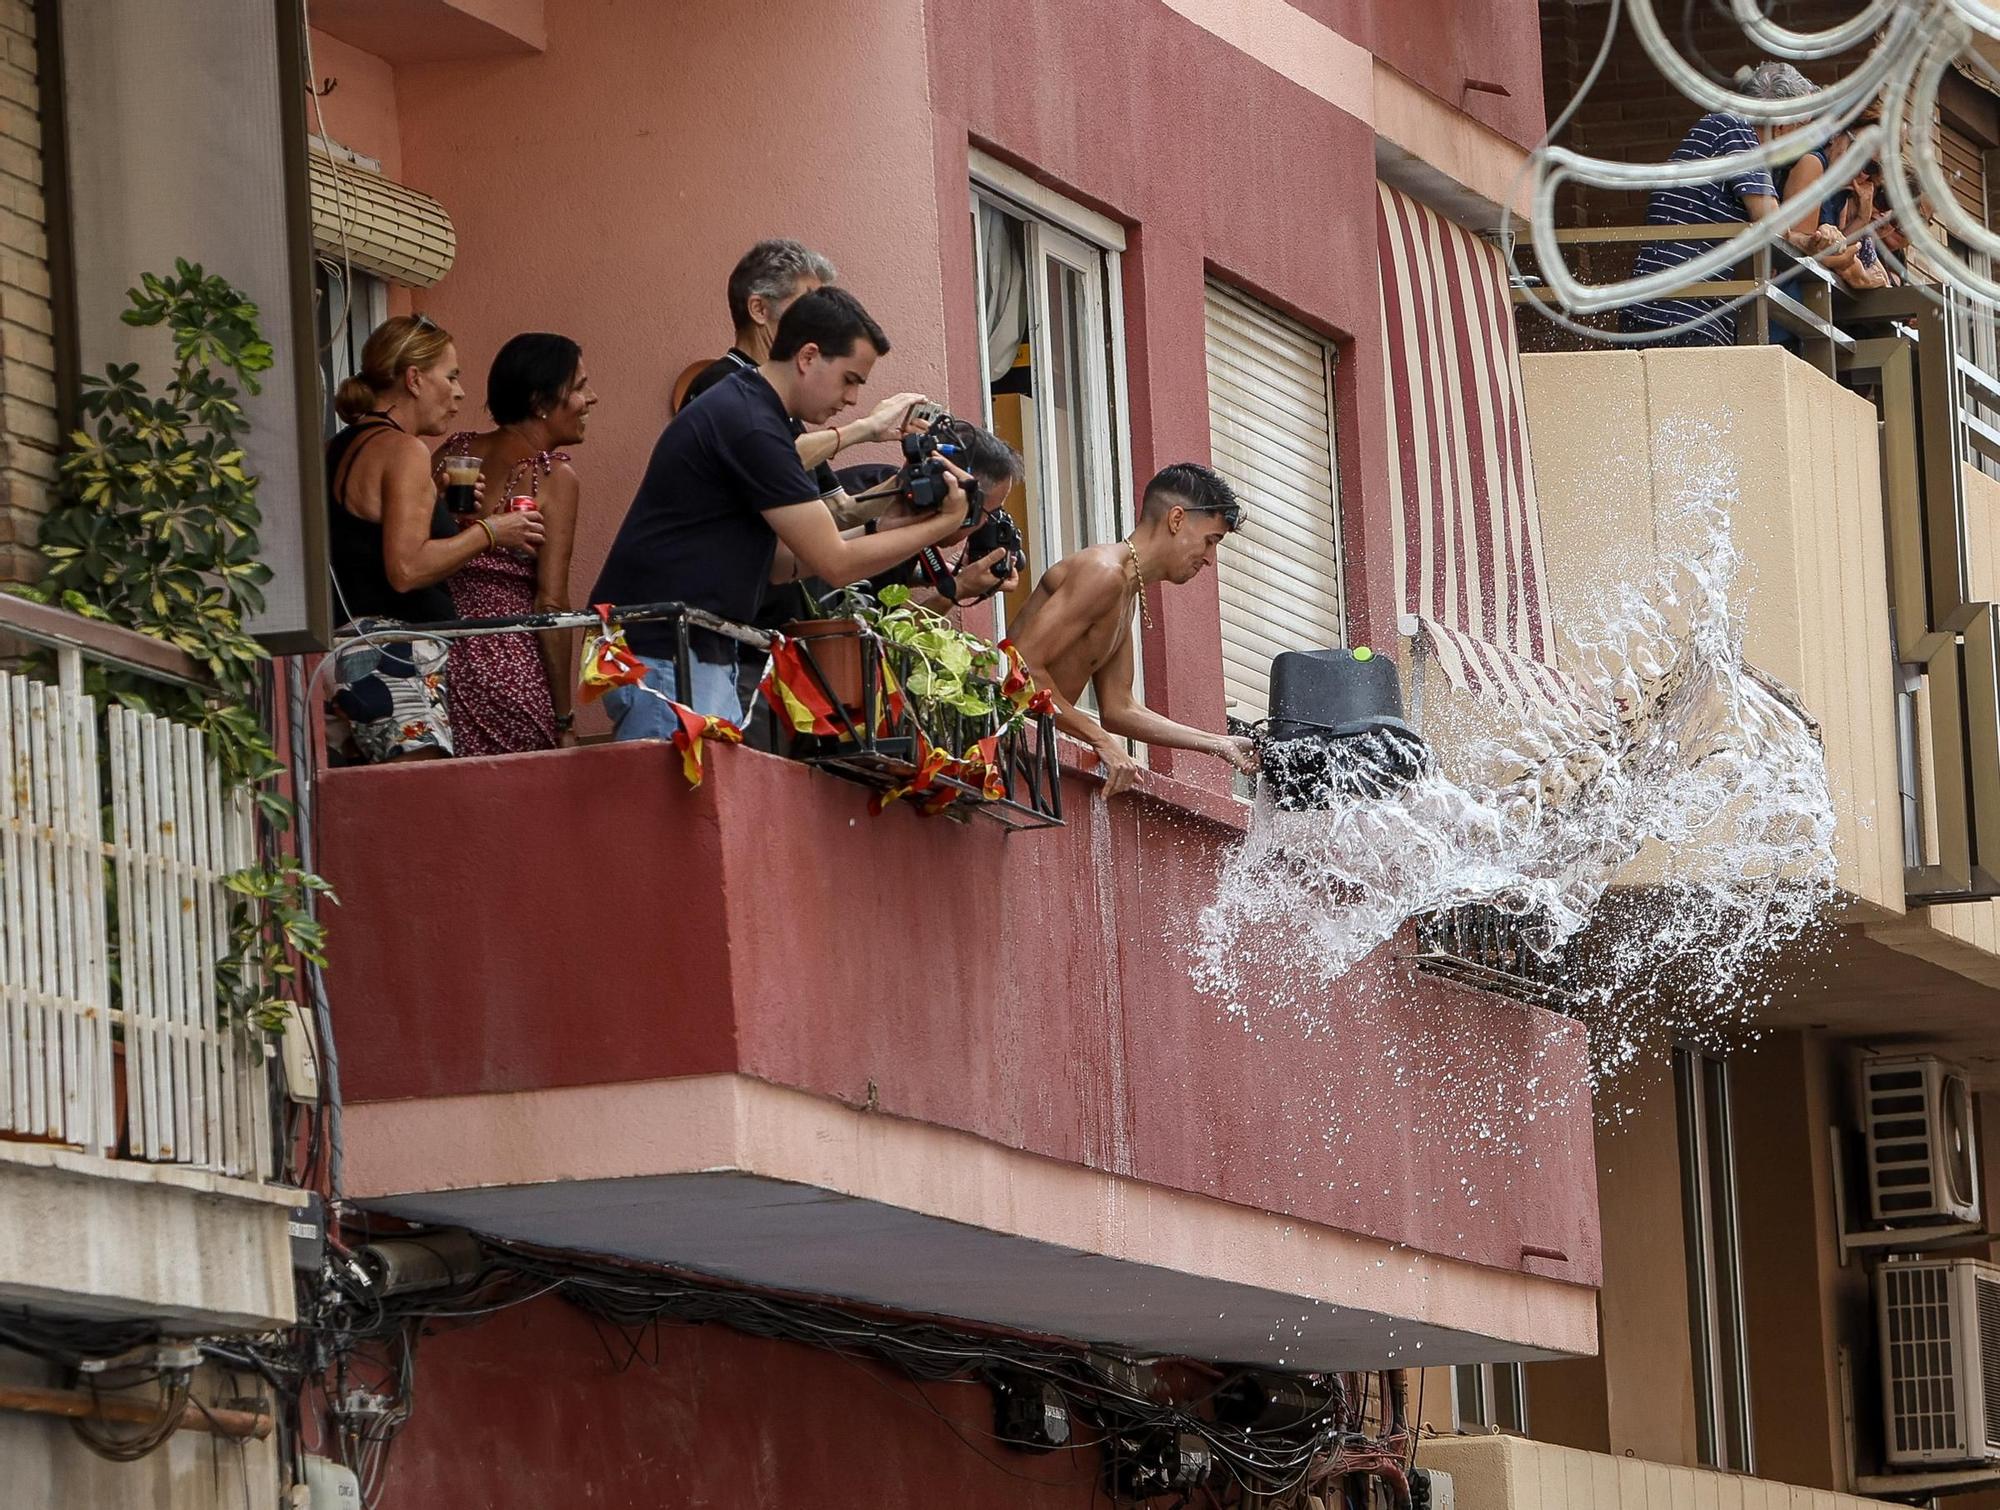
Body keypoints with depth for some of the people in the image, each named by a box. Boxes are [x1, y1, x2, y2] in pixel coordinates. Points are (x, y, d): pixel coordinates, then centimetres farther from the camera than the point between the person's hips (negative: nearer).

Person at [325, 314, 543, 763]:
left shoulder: (338, 451, 18)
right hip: (393, 657, -9)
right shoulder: (403, 450, -9)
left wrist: (443, 507, 23)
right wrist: (488, 534, -7)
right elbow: (407, 569, -18)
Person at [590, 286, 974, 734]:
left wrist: (883, 526, 11)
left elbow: (779, 562, 20)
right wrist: (941, 526, -5)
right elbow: (835, 562, -15)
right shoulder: (750, 428, -16)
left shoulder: (741, 408, 17)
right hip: (664, 656, -11)